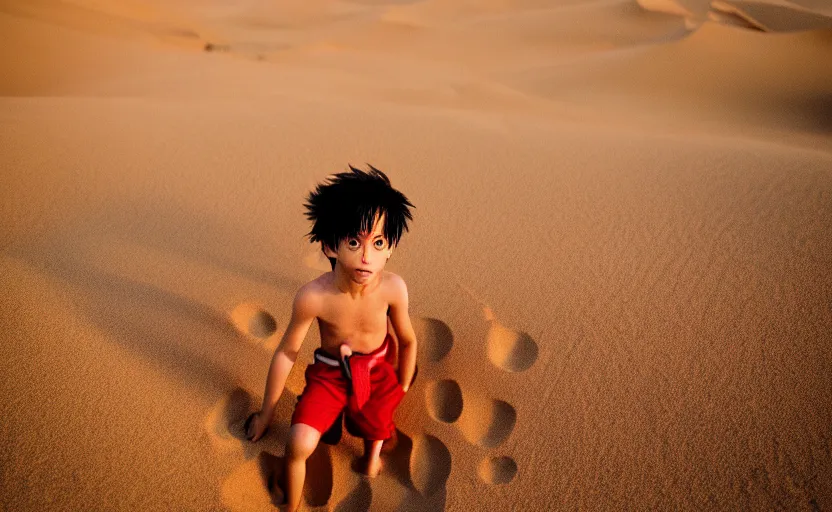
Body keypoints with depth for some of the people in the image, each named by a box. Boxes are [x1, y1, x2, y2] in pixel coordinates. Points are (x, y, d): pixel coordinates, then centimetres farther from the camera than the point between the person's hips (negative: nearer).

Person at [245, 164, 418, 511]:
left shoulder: (393, 288, -27)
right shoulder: (312, 297, -29)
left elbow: (407, 340, -7)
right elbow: (287, 352, -14)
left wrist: (400, 392, 8)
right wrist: (266, 413, 0)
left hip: (377, 371, 2)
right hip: (330, 374, -1)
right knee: (299, 444, -16)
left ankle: (375, 442, 32)